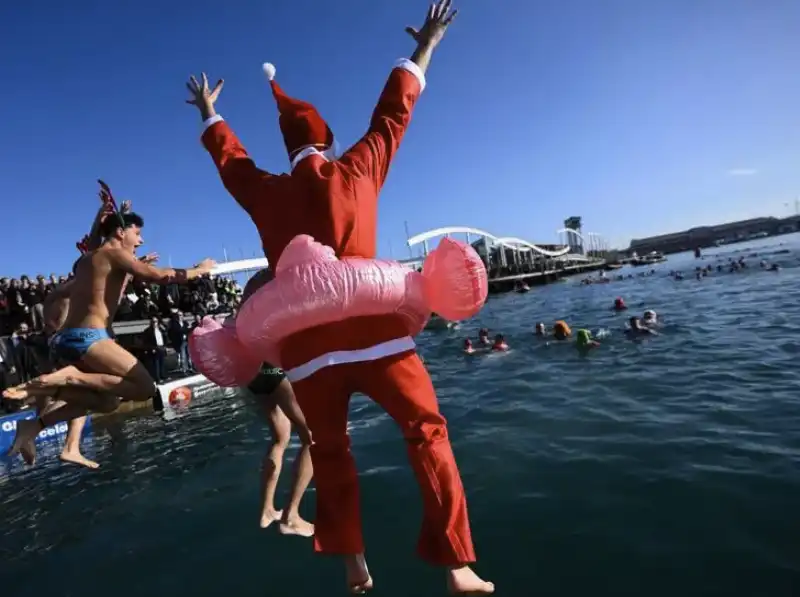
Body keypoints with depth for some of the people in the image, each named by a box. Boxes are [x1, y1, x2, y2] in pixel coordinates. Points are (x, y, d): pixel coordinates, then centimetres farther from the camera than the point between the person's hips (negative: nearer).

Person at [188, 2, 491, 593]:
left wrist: (210, 114, 50)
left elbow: (229, 157, 30)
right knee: (427, 431, 8)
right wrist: (424, 48, 31)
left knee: (330, 450, 19)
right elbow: (394, 113, 17)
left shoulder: (267, 192, 11)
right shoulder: (356, 170, 7)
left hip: (308, 343, 3)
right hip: (373, 330, -2)